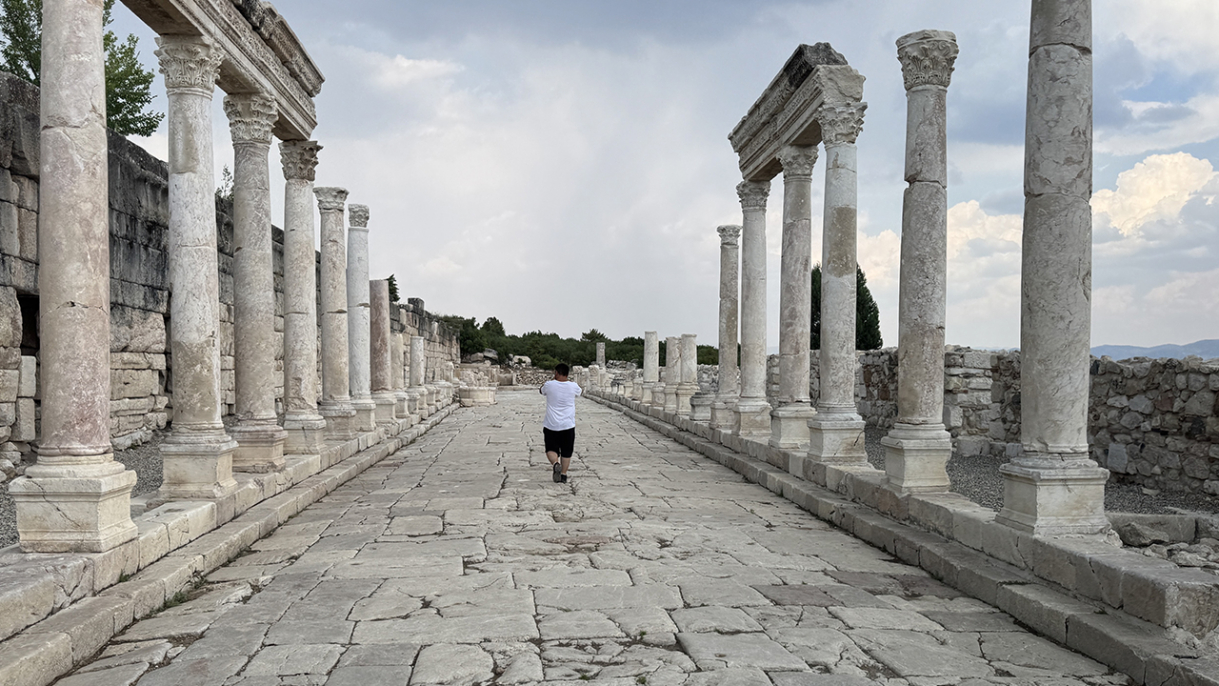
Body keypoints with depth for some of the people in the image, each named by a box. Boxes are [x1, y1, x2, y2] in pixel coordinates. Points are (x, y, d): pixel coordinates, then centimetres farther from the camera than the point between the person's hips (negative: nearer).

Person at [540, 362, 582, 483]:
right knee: (566, 452, 12)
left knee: (551, 449, 8)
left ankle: (555, 463, -20)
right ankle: (563, 475, 12)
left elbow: (541, 390, 17)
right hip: (568, 425, 1)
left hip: (551, 425, -1)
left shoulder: (549, 385, -8)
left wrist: (553, 379, 26)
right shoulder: (573, 386, -5)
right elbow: (581, 391, 20)